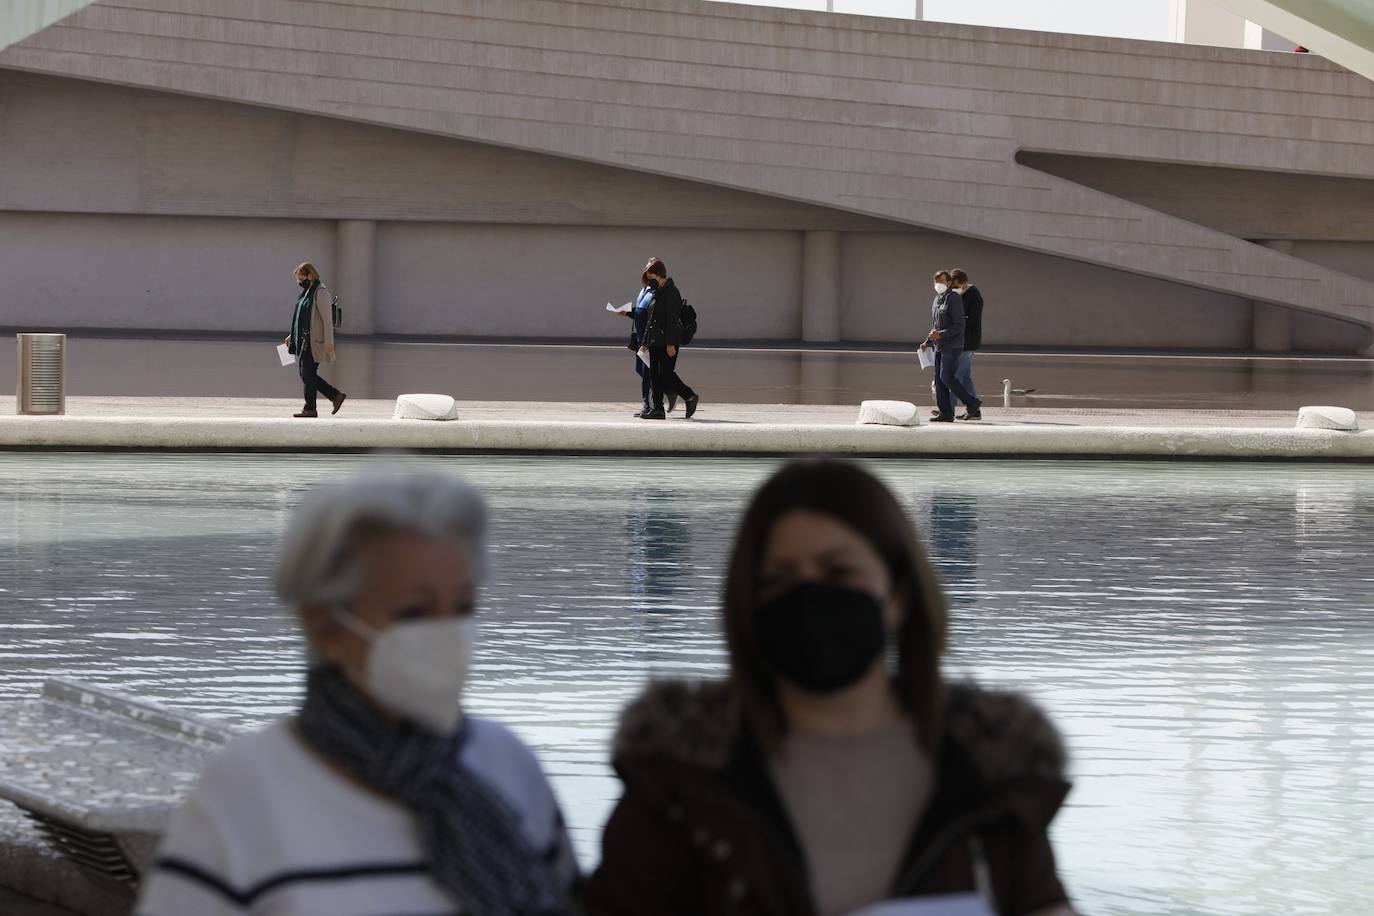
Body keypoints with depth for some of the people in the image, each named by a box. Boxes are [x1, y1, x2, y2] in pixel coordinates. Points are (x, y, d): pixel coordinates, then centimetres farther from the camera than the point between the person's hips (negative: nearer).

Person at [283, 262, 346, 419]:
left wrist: (329, 342, -19)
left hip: (313, 341, -10)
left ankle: (310, 409, 5)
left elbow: (327, 319, -16)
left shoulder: (320, 293, -13)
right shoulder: (306, 292, 15)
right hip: (303, 340, 10)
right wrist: (292, 335, 19)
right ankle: (336, 395, 18)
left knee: (308, 375, -5)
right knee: (305, 375, 11)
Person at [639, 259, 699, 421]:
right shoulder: (657, 293, 16)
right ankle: (657, 409, 6)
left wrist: (670, 344, -21)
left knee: (666, 374, -10)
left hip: (667, 342, -9)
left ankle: (690, 397, 6)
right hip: (655, 342, 9)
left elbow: (672, 319, -17)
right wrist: (645, 342, 20)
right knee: (655, 374, 5)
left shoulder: (671, 292, -12)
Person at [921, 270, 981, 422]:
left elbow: (959, 325, -16)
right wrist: (927, 342, 18)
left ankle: (972, 404, -8)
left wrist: (940, 334, -23)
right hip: (940, 347, 9)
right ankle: (945, 412, 6)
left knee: (946, 377, -16)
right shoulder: (937, 300, 17)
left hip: (952, 345, -9)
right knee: (939, 379, 5)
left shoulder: (954, 299, -10)